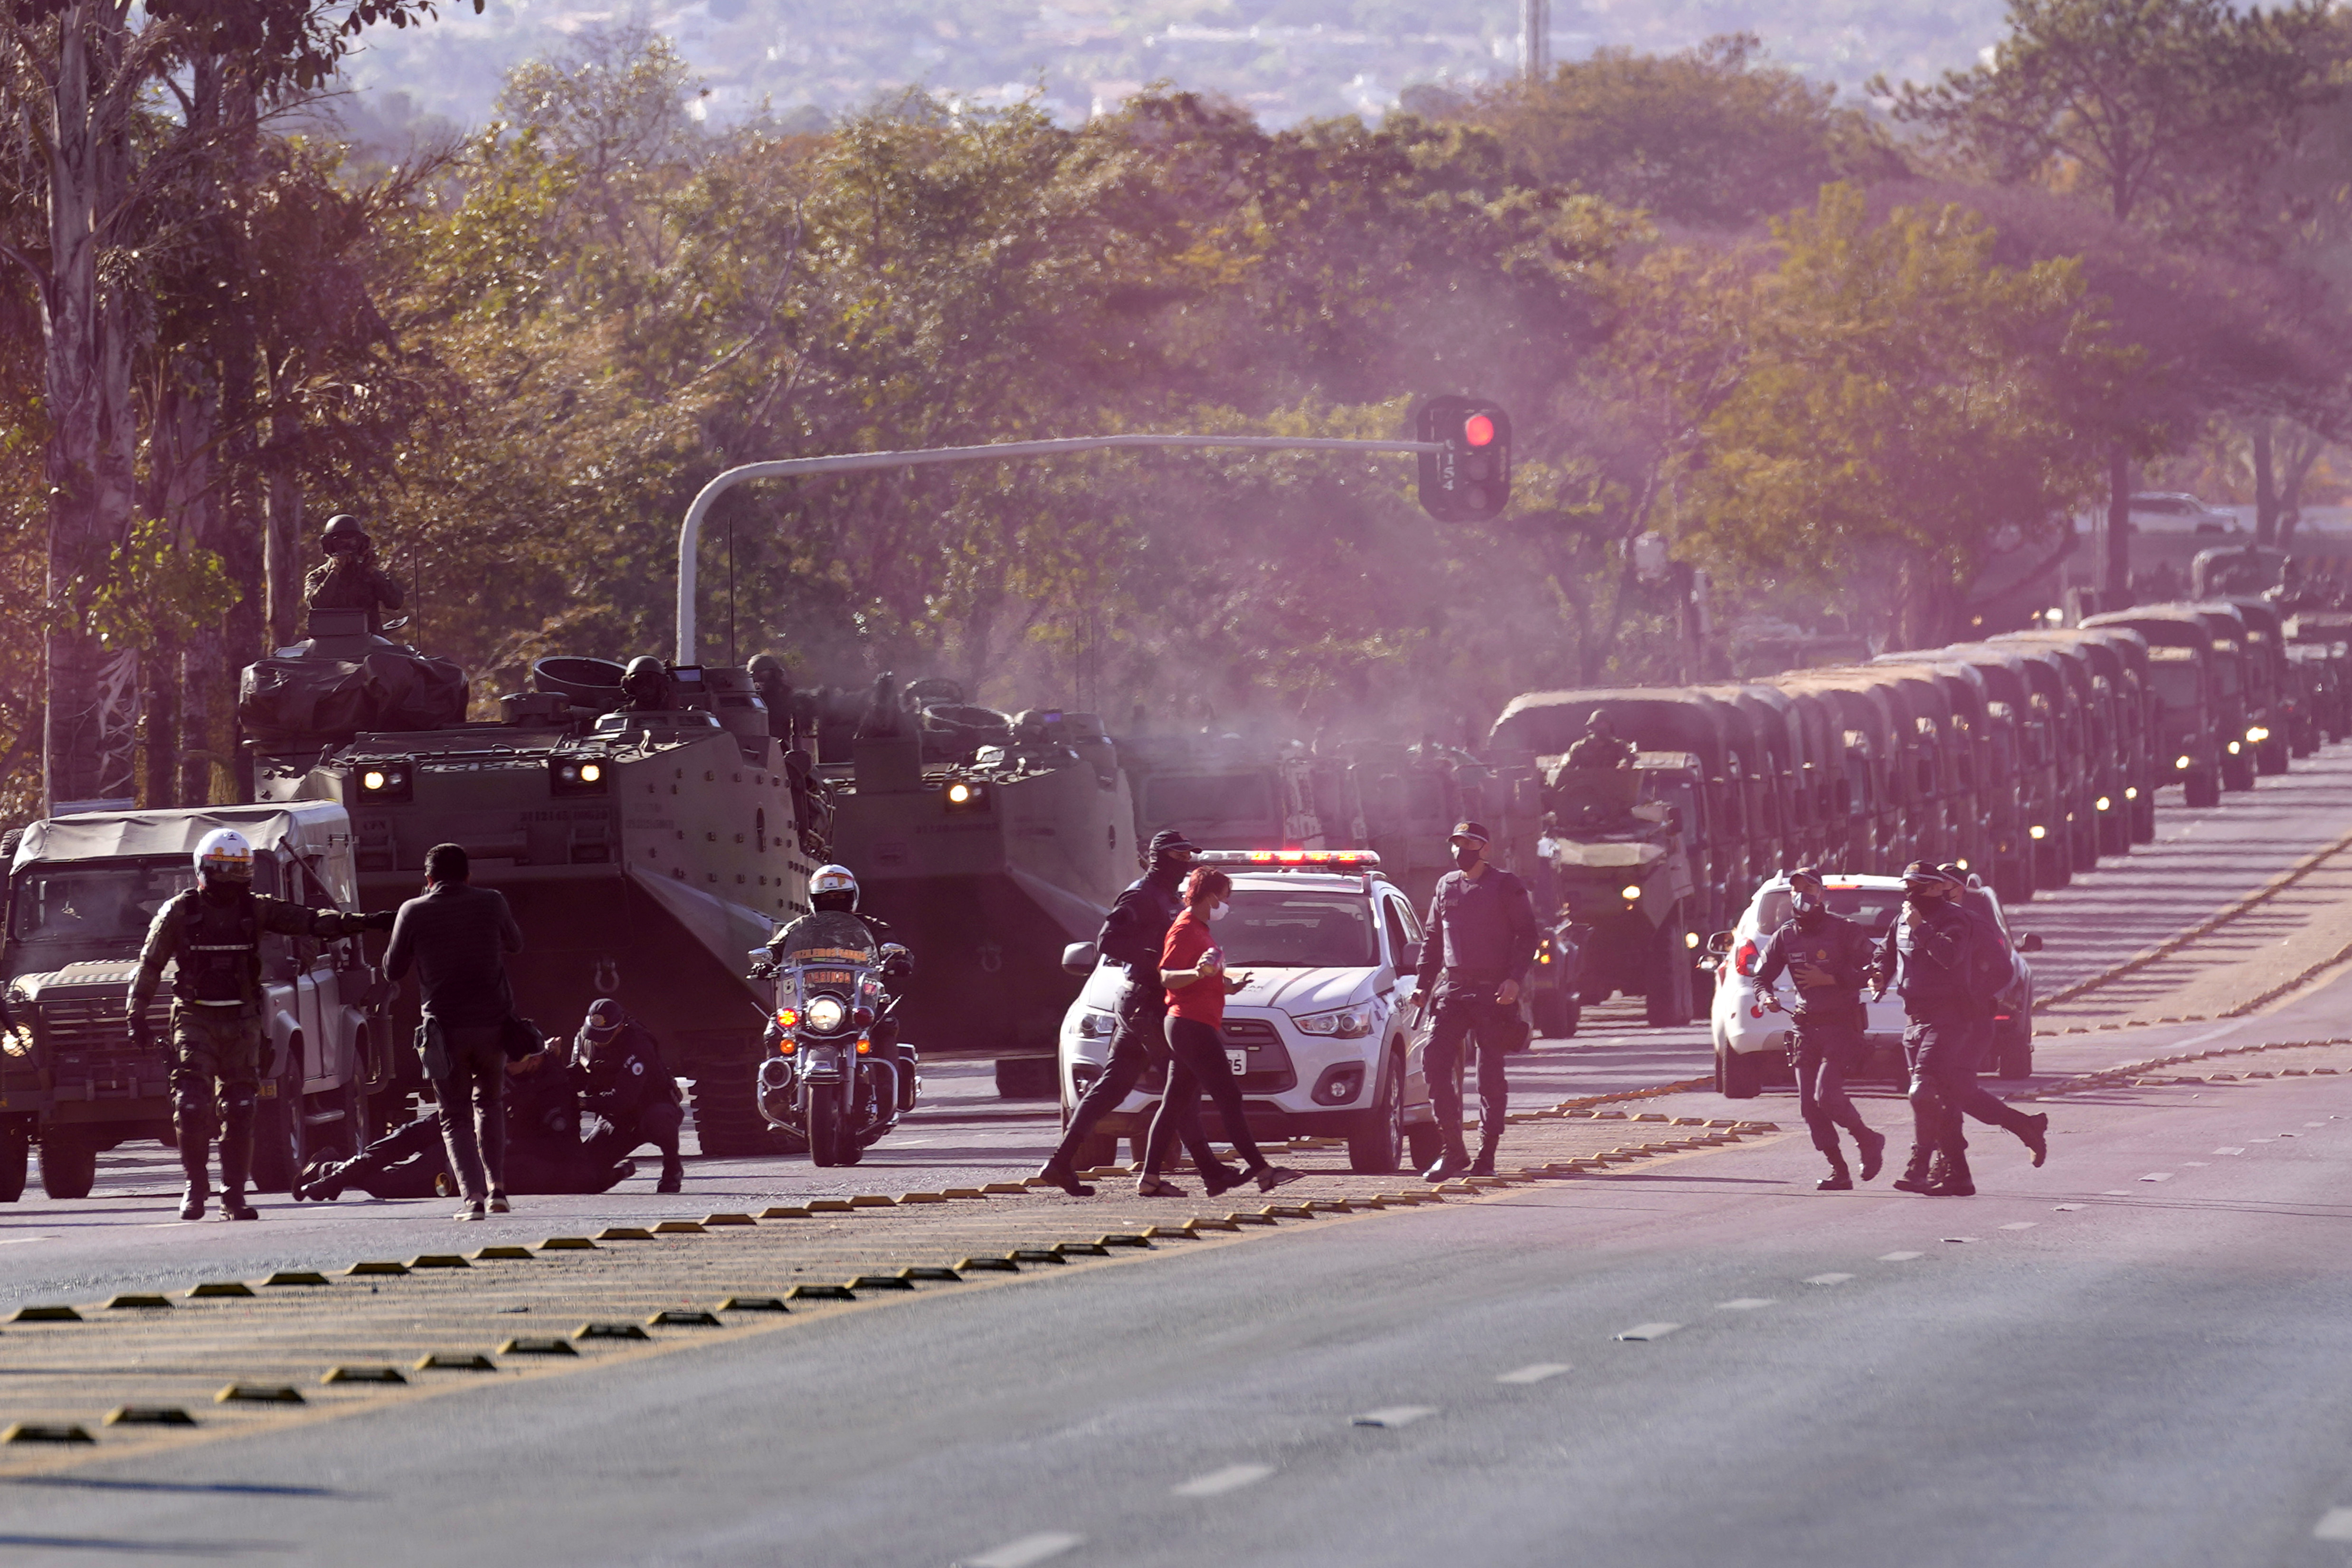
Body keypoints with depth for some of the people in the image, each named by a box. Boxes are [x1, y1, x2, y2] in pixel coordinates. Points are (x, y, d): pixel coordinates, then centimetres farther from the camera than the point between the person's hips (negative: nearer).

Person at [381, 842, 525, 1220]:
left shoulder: (414, 913, -2)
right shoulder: (491, 903, 1)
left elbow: (392, 971, 7)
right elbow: (515, 944, 20)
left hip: (446, 1029, -2)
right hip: (493, 1024, 2)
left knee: (455, 1117, 7)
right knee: (488, 1104, 24)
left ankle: (473, 1196, -10)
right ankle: (496, 1189, 16)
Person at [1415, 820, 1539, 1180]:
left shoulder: (1505, 886, 1)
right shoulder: (1446, 886, 15)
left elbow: (1526, 935, -2)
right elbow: (1433, 939, 21)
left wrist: (1515, 979, -15)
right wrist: (1424, 984, 12)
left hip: (1493, 991, -4)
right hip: (1452, 988, 4)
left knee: (1490, 1073, 0)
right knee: (1436, 1060, -11)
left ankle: (1486, 1156, 6)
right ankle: (1453, 1151, -7)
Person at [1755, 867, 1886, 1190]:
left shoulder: (1844, 930, -7)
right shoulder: (1786, 936, 7)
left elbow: (1870, 972, -10)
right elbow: (1762, 975, 14)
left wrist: (1829, 980, -18)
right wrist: (1767, 996, -8)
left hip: (1841, 1026, -6)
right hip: (1806, 1027, 6)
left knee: (1826, 1096, -17)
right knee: (1809, 1104, 0)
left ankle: (1868, 1140, 8)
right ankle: (1839, 1172, 9)